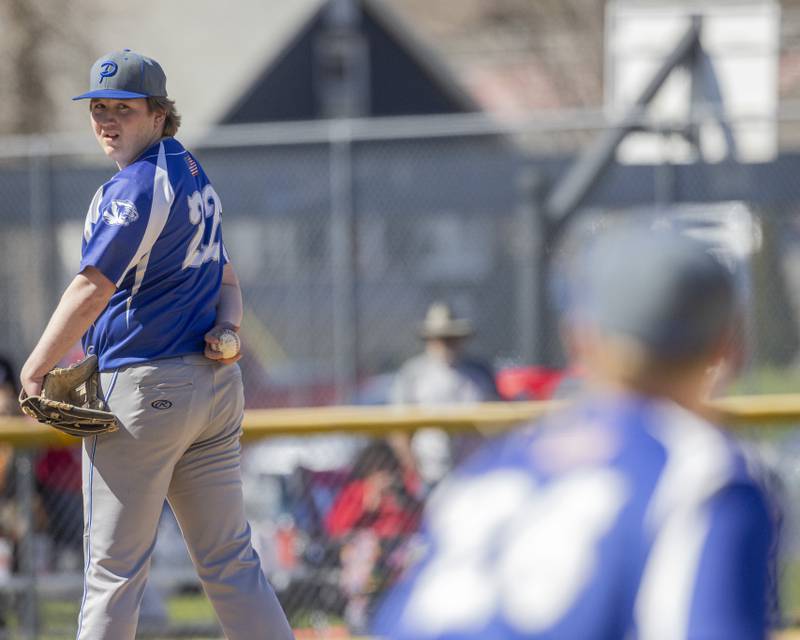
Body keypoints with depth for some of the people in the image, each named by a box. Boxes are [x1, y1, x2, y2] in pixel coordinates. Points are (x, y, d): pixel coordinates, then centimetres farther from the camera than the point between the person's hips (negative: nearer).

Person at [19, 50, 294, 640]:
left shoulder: (138, 187, -14)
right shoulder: (193, 178, 16)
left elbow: (92, 291, -20)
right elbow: (225, 277, 20)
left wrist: (36, 371, -15)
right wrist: (226, 327, 0)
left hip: (144, 390, -9)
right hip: (218, 386, 9)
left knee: (114, 567, -3)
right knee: (230, 562, 8)